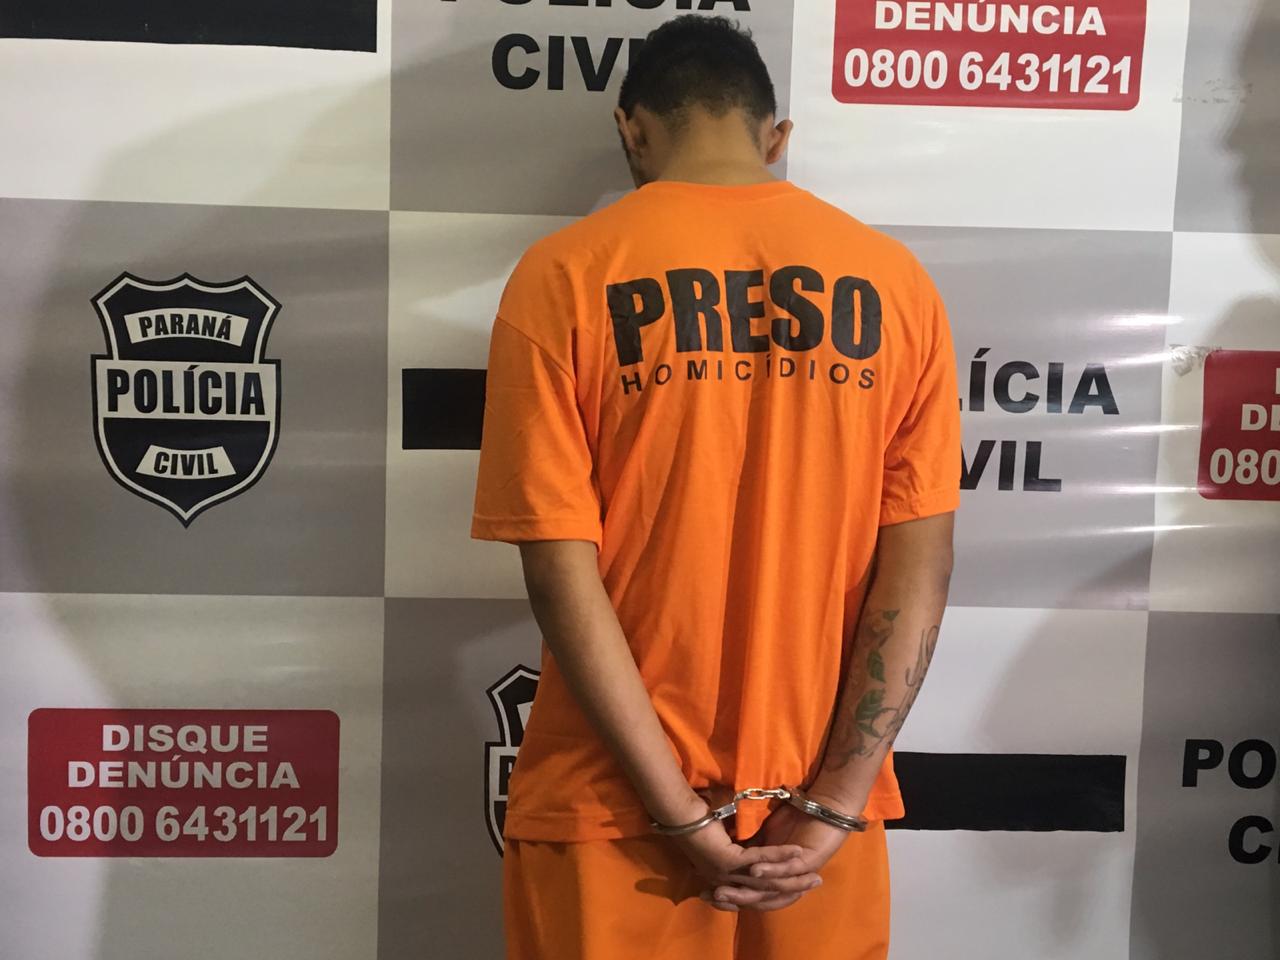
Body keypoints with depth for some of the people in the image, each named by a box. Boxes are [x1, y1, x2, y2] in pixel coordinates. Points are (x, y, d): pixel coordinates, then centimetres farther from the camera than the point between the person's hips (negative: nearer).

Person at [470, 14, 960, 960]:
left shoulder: (564, 277, -9)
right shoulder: (893, 279, -2)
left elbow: (561, 571, -14)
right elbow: (921, 562, -6)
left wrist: (682, 811, -10)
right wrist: (832, 802, -6)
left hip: (616, 810, -2)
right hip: (818, 811, 2)